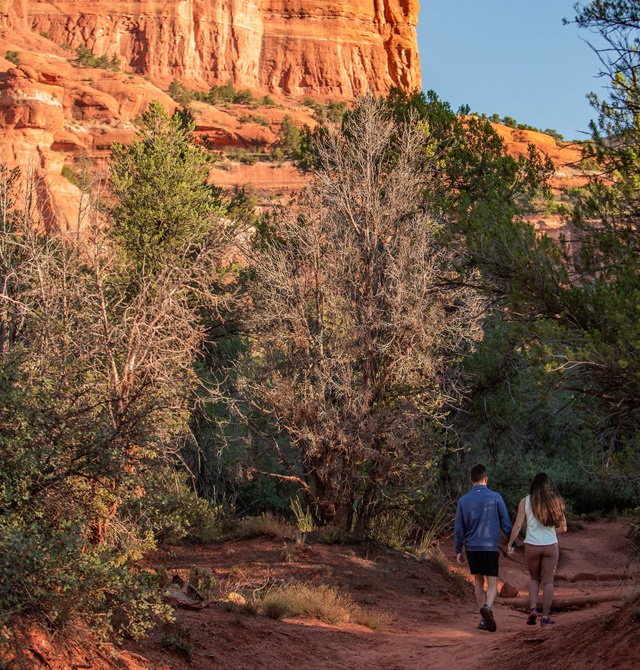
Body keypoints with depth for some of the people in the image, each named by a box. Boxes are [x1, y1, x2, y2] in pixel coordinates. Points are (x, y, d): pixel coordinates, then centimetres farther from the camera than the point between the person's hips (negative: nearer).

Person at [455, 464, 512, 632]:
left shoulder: (463, 500, 2)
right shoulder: (495, 498, -5)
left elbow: (459, 528, 4)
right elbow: (506, 523, -2)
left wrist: (458, 551, 11)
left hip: (471, 548, 3)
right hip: (490, 548, -3)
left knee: (479, 583, 15)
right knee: (492, 584, 0)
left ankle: (485, 619, 13)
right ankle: (487, 607, -29)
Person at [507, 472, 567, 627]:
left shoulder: (525, 502, -1)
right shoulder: (556, 502, 1)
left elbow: (517, 525, -7)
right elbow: (563, 528, 2)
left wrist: (510, 545, -2)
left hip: (532, 546, 0)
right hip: (551, 545, 0)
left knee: (534, 578, 20)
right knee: (548, 581, 7)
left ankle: (533, 608, 2)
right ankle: (545, 617, 6)